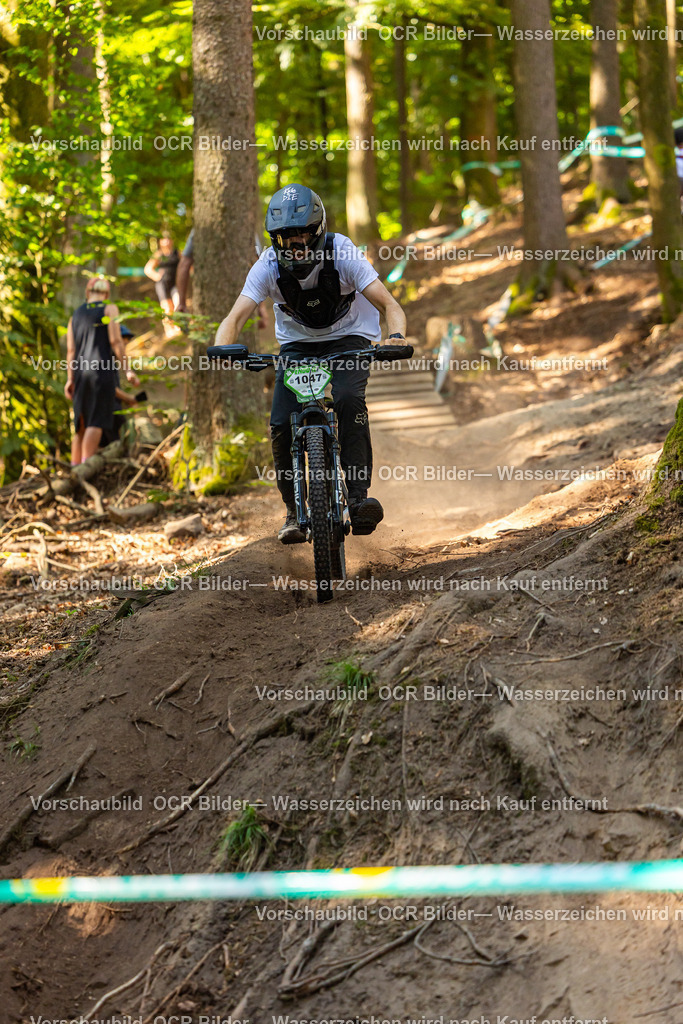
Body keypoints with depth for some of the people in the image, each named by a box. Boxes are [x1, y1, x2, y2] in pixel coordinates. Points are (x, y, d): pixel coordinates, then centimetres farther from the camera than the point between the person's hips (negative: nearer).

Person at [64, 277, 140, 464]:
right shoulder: (109, 309, 3)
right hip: (103, 369, -5)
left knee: (82, 424, 10)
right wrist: (128, 370, -8)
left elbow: (71, 350, 10)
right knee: (97, 422, -12)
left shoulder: (76, 315, 18)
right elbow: (115, 341, -8)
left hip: (81, 372, 6)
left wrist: (70, 380, 7)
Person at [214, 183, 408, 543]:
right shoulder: (269, 266, -20)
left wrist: (396, 337, -50)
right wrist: (222, 348, -49)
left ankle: (358, 496, -28)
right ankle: (295, 512, 4)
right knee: (282, 425, -15)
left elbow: (389, 305, -28)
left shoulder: (343, 255, -25)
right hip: (297, 344, 2)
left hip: (347, 339, -2)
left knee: (349, 401, -32)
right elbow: (236, 317, -26)